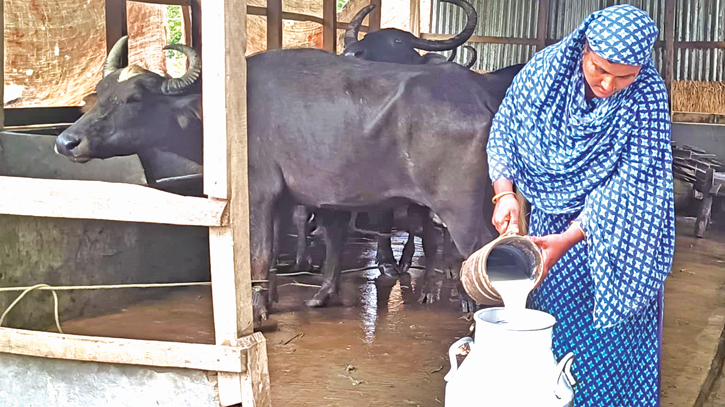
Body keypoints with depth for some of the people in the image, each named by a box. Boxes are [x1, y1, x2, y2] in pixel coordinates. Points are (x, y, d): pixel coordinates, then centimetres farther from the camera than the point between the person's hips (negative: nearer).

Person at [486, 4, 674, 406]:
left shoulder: (648, 96, -24)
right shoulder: (546, 68, -15)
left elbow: (627, 184, -26)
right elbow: (504, 129, -2)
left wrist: (569, 238, -33)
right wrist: (504, 192, -15)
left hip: (613, 232, -3)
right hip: (550, 218, 3)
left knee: (609, 338, 2)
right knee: (551, 321, 14)